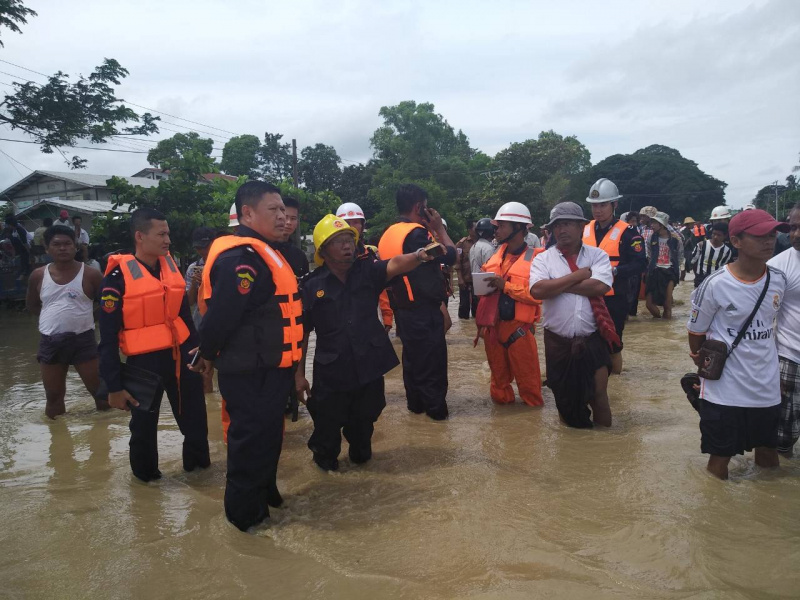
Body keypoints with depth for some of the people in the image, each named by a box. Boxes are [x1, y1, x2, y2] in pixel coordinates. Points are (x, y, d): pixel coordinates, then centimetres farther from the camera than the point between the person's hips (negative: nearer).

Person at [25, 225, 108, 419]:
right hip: (50, 343, 3)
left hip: (83, 340, -3)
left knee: (99, 391, 1)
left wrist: (85, 315, -1)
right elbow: (31, 304, 18)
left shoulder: (90, 275, -7)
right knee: (53, 397, 12)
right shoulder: (38, 276, 2)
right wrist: (54, 316, 6)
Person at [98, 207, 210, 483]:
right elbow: (108, 337, -11)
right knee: (144, 423, 12)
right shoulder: (118, 277, -13)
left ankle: (199, 460, 38)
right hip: (144, 360, -5)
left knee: (195, 415, 15)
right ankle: (145, 473, 35)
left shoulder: (171, 265, 4)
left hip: (179, 354, 5)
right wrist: (114, 385, -12)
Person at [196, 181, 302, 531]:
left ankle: (264, 494, 40)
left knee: (267, 436, 22)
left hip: (269, 368, 10)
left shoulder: (264, 252, 13)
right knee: (252, 440, 4)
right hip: (252, 373, -10)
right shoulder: (242, 258, -22)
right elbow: (221, 315, -26)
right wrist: (208, 355, -11)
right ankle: (246, 514, 21)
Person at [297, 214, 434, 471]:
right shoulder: (312, 285, -7)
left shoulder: (367, 272, -2)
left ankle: (360, 453, 47)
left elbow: (395, 264, -22)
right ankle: (325, 457, 41)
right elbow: (302, 332, -3)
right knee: (327, 425, 11)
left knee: (364, 420, 20)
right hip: (331, 371, -2)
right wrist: (299, 373, -2)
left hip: (369, 365, 2)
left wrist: (419, 255, -43)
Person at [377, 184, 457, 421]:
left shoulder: (388, 234, 7)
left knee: (412, 357, 18)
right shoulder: (416, 233, -20)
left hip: (403, 309, 9)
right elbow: (450, 256, -17)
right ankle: (436, 409, 13)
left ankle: (415, 403, 28)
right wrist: (439, 228, -5)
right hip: (424, 310, -8)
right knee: (433, 361, 3)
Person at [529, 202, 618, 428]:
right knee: (564, 398, 16)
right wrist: (579, 275, -14)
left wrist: (557, 284, -13)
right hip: (558, 342, 1)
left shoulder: (598, 256, 0)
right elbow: (538, 290, -19)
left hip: (593, 340, -1)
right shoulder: (543, 259, -1)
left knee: (599, 397, 8)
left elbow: (600, 286, -19)